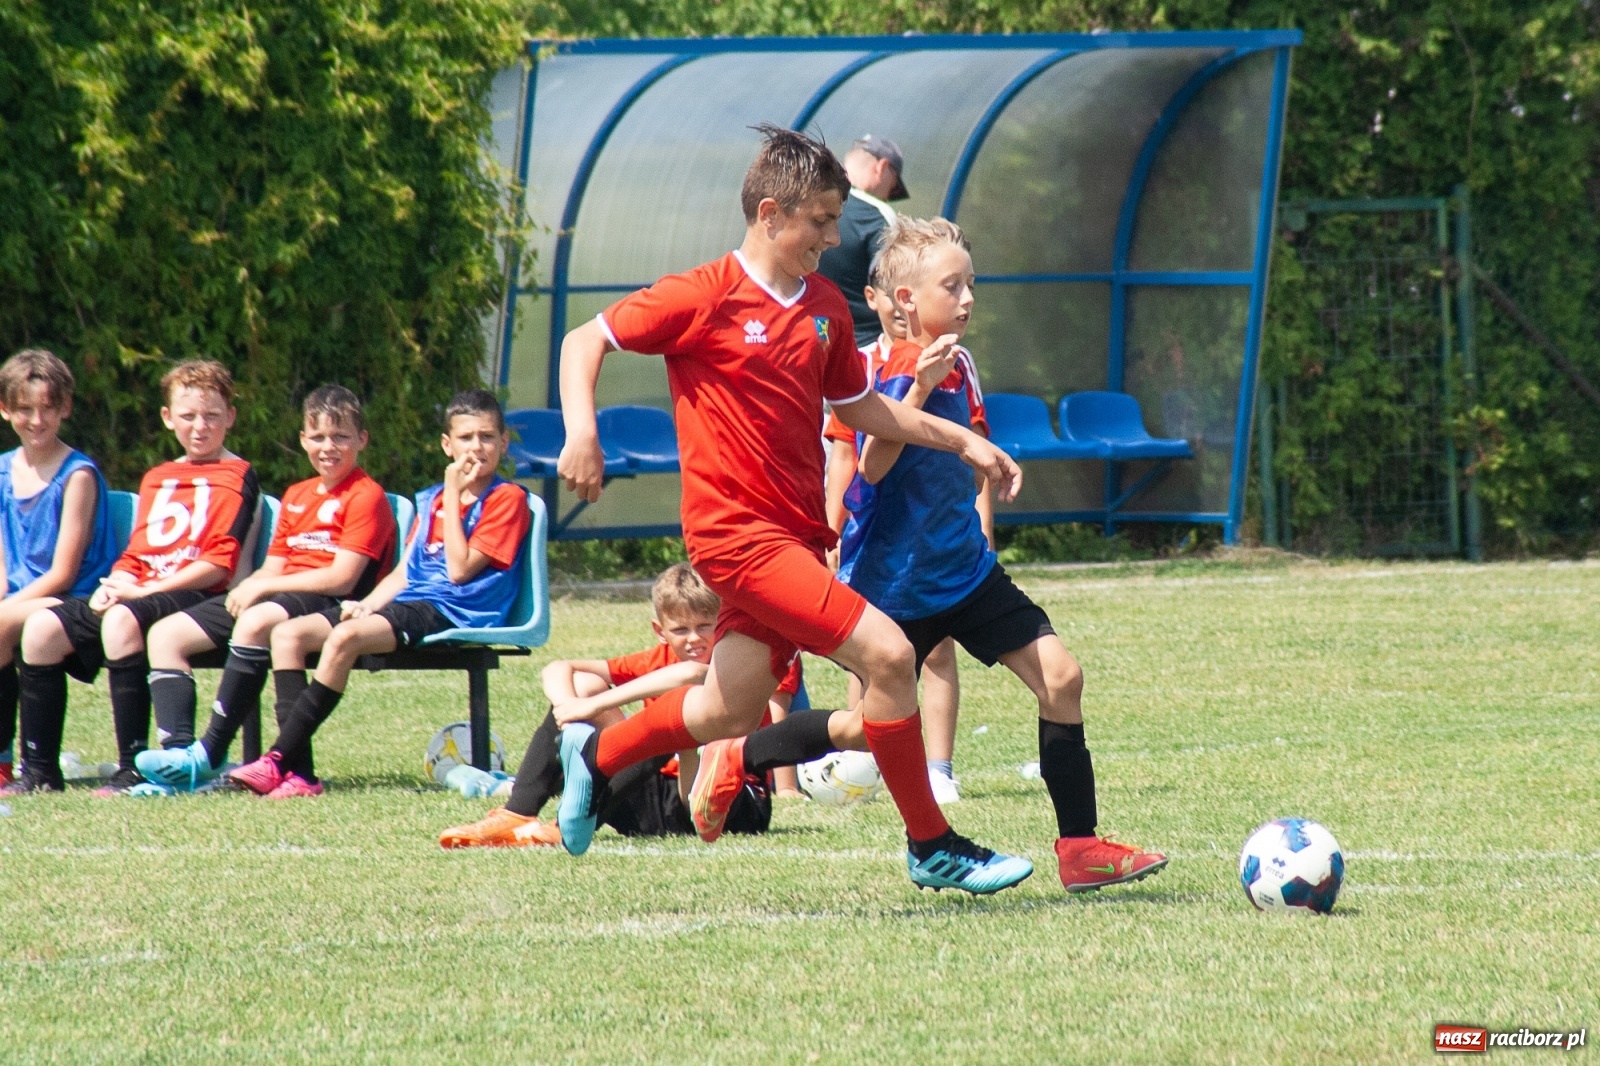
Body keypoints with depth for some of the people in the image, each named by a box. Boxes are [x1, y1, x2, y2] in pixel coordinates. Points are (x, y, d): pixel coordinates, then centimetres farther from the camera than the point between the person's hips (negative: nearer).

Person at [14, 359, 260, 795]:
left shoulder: (236, 477, 1)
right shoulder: (156, 478, 24)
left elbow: (220, 562, -10)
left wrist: (145, 590, -16)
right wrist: (115, 583, 0)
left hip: (195, 595, -8)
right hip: (137, 594, 8)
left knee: (122, 620, -37)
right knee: (42, 627, -10)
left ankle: (132, 768, -38)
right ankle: (41, 771, -8)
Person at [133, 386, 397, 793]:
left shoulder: (366, 496, -4)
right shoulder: (297, 496, 21)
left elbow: (342, 578, -14)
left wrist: (262, 587, -12)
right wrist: (248, 587, -4)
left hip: (326, 604, -9)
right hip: (278, 596, 9)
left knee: (255, 622, -40)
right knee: (166, 633, -5)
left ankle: (210, 755, -36)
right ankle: (178, 749, -23)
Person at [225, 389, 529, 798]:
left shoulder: (507, 499, -2)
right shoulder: (431, 499, 21)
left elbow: (460, 569, -12)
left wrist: (453, 496, -8)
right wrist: (366, 606, 1)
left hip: (451, 612, -8)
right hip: (409, 602, 8)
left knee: (345, 638, -31)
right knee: (287, 633, -7)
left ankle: (279, 760, -28)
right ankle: (299, 771, -21)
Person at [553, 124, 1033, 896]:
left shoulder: (825, 306, 10)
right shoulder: (704, 297, -10)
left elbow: (858, 406, 23)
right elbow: (583, 344, -5)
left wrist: (962, 441, 16)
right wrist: (581, 433, -21)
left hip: (796, 533, 8)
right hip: (737, 532, -8)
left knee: (731, 710, 15)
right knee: (886, 653, -17)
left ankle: (594, 755, 40)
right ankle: (932, 848, -7)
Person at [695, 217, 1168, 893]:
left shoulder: (956, 366, 4)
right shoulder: (888, 370, -19)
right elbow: (871, 465, -30)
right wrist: (918, 387, -36)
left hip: (965, 569, 7)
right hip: (893, 580, -7)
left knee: (1059, 676, -6)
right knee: (872, 729, 3)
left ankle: (1080, 847, -2)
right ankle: (738, 758, 26)